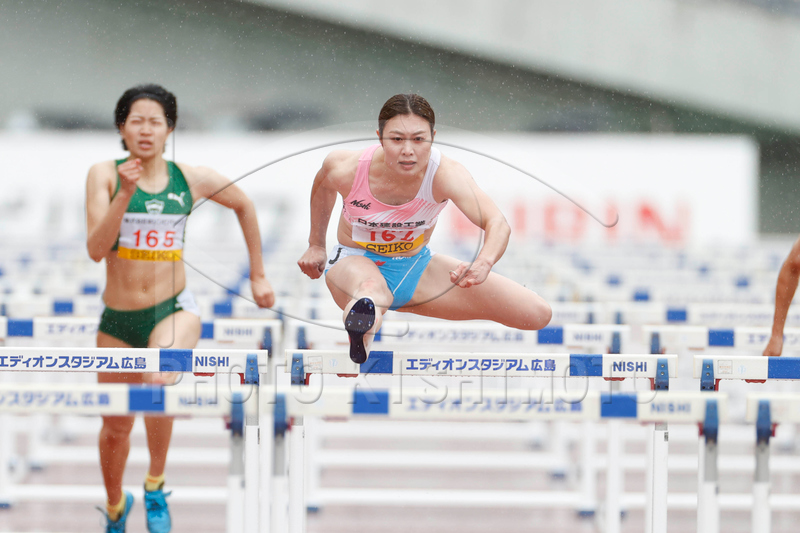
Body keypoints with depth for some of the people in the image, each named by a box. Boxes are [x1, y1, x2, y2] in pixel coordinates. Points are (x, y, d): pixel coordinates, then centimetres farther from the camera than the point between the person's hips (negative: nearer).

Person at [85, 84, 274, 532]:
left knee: (158, 383, -34)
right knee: (116, 428, 14)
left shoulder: (192, 179, -2)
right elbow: (96, 249, -17)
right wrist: (125, 194, -28)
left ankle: (156, 485, -12)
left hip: (174, 310, -1)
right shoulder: (105, 175, -7)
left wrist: (258, 275, 20)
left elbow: (244, 206, 18)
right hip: (119, 319, 1)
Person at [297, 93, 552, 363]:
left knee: (537, 314, -7)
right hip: (355, 262, -3)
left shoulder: (445, 175, -29)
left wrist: (483, 264, -64)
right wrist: (316, 245, 12)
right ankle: (360, 336, -80)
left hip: (415, 267, 3)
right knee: (372, 289, -45)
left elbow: (497, 223, -43)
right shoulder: (347, 169, -25)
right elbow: (323, 184, 1)